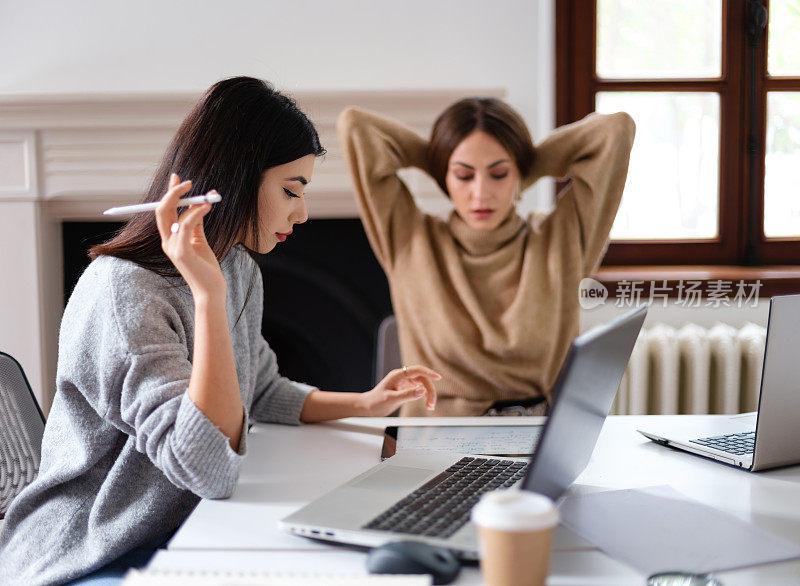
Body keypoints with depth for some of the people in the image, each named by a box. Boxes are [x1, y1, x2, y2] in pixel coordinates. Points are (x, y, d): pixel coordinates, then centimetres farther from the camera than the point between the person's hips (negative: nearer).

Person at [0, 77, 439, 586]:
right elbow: (207, 467, -30)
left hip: (178, 539, 8)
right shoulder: (124, 293, -23)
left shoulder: (239, 271, 7)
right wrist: (209, 298, -34)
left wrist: (366, 403, 10)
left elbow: (262, 392, 23)